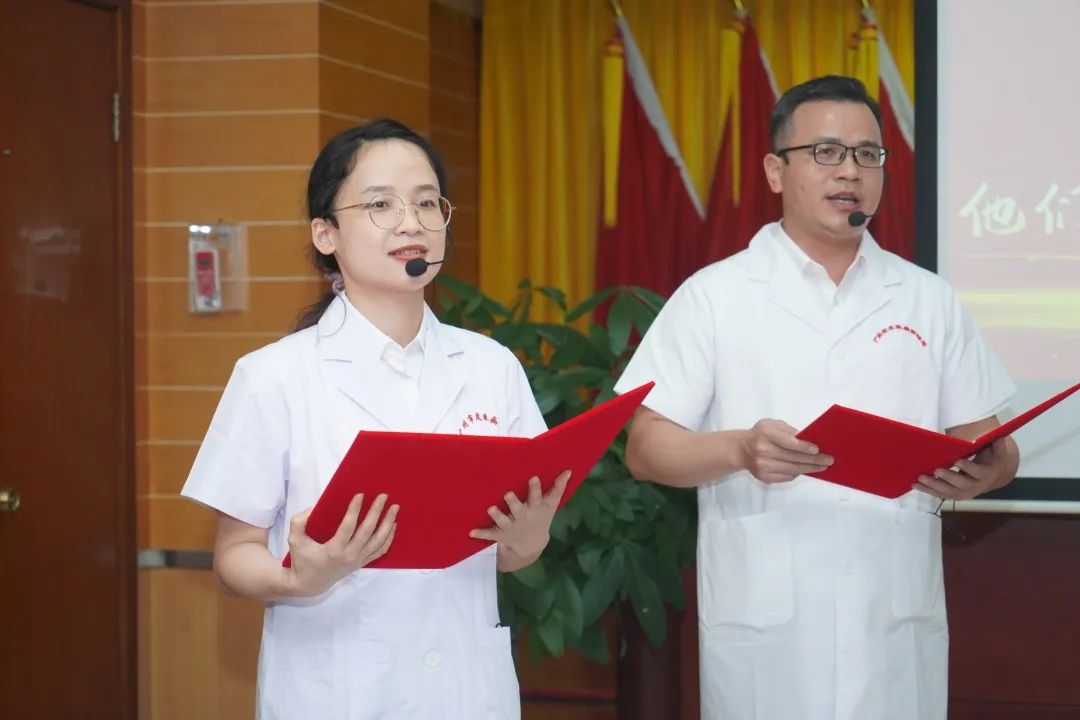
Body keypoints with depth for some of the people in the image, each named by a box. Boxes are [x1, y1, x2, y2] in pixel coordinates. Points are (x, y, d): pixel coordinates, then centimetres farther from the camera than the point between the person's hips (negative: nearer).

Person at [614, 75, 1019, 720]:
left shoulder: (930, 301, 11)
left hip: (898, 621, 2)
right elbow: (645, 449, 0)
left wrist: (982, 471, -11)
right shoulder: (714, 296, 3)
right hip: (763, 626, -2)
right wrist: (739, 450, -19)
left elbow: (990, 445, 12)